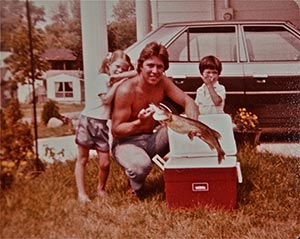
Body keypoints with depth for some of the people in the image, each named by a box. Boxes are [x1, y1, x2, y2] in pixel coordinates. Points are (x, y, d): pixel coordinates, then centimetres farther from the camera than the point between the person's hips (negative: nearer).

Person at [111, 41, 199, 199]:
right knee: (142, 166, -38)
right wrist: (139, 123, -37)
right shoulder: (126, 90, -21)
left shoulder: (162, 82, -4)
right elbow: (115, 130, -18)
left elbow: (187, 101, -8)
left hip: (151, 139, 5)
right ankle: (137, 192, -1)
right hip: (126, 142, -5)